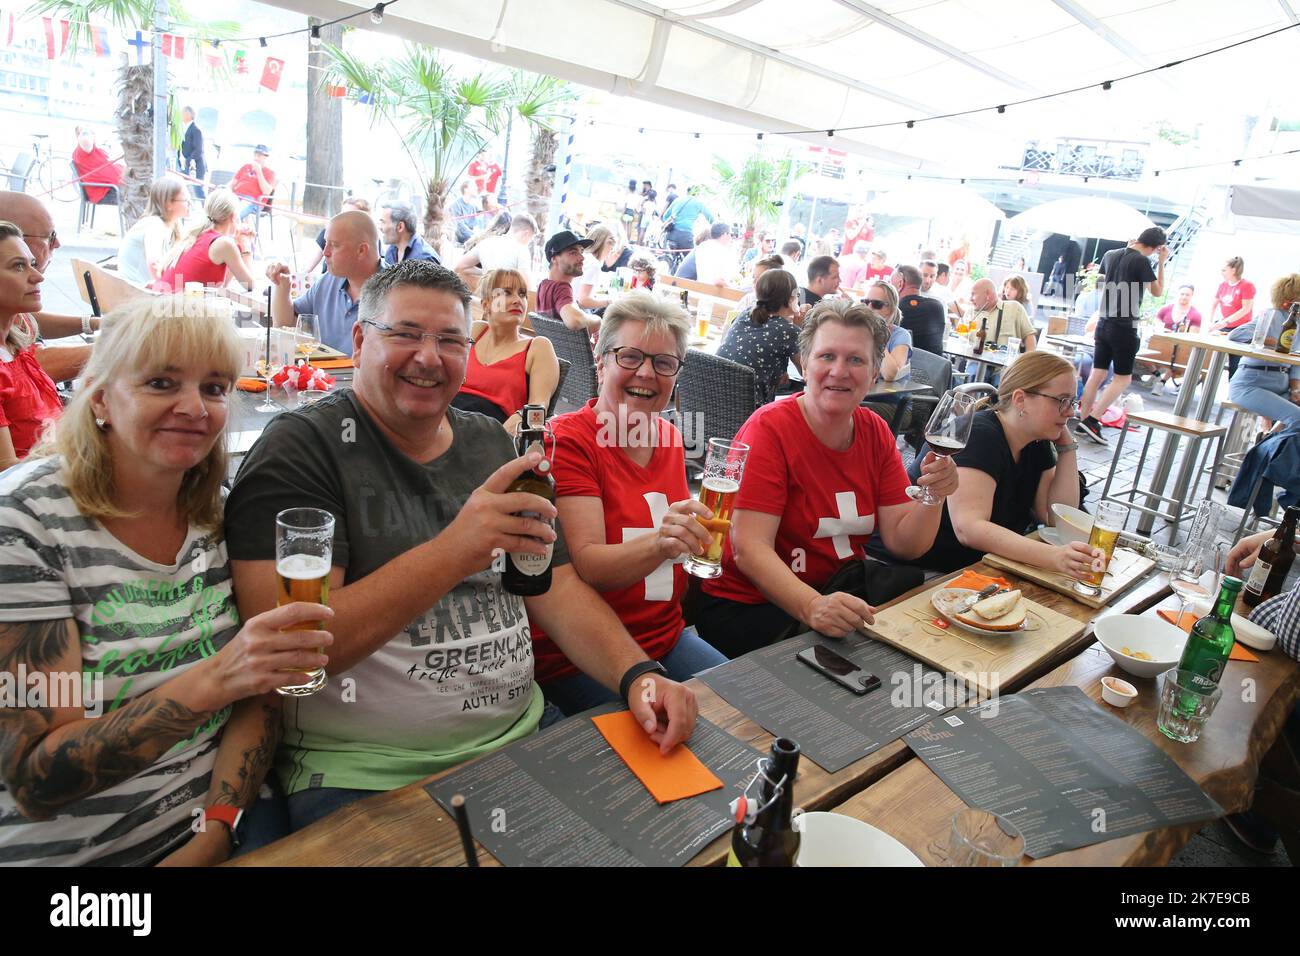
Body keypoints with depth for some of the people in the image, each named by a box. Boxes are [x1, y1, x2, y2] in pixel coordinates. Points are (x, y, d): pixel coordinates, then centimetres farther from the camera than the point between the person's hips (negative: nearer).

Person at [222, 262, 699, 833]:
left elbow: (559, 589, 8)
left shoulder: (493, 446, 9)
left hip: (517, 738, 5)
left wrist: (638, 674, -9)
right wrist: (451, 553, -30)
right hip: (360, 773, -4)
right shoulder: (302, 447, -8)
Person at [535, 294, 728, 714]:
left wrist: (692, 532, 3)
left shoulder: (670, 438, 7)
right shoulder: (567, 441, -13)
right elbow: (586, 566, -24)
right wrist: (658, 544, -40)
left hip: (665, 638, 7)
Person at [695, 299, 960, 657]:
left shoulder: (875, 432, 3)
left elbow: (903, 544, 1)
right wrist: (812, 607, -40)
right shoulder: (769, 428, -16)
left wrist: (931, 496, -19)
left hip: (840, 596, 7)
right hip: (748, 604, -6)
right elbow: (749, 549, -24)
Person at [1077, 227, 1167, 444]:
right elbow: (1157, 291, 0)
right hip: (1124, 326, -7)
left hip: (1104, 322, 7)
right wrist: (1162, 262, 4)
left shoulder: (1115, 255, 6)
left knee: (1097, 373, 8)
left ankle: (1083, 419, 7)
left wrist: (1128, 249, 26)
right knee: (1123, 377, 1)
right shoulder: (1141, 261, -12)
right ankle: (1092, 420, -9)